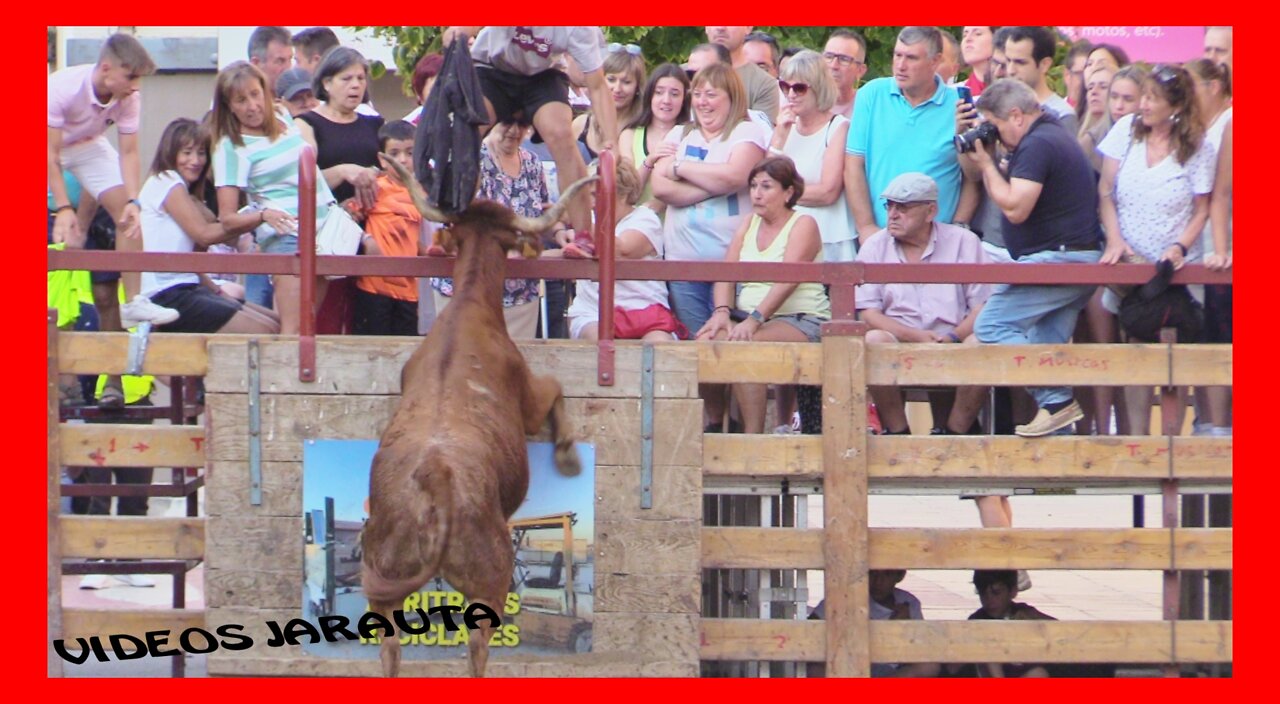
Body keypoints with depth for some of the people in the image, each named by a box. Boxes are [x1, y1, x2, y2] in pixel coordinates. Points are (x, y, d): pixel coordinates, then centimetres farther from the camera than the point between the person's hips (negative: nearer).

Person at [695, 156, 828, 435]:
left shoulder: (803, 225, -3)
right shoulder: (748, 225, 18)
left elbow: (787, 281, -18)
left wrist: (755, 320, -29)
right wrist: (722, 311, -14)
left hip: (801, 320, -6)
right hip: (748, 316, 6)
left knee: (744, 345, -33)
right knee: (708, 338, -23)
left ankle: (753, 434, -30)